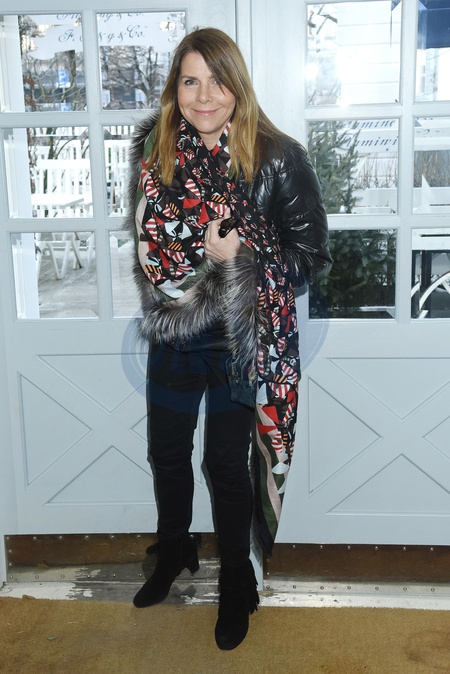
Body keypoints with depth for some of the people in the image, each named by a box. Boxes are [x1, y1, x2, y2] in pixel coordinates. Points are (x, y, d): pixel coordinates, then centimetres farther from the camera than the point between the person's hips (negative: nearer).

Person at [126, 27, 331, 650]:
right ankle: (174, 552, 47)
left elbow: (313, 253, -10)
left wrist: (240, 258, -22)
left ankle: (237, 581, 34)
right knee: (167, 452, 18)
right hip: (174, 335, 4)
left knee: (227, 464, 8)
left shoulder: (277, 158, -13)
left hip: (242, 340, -4)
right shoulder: (154, 149, -1)